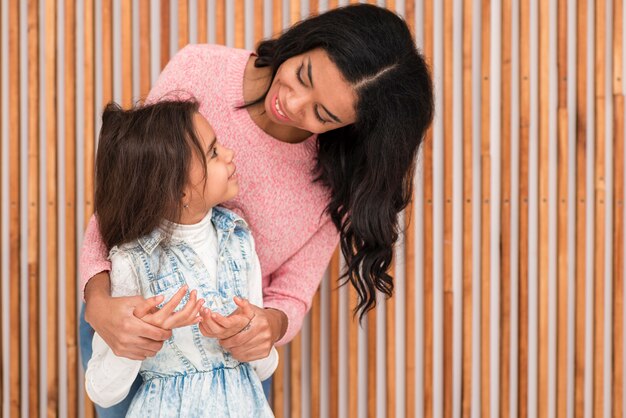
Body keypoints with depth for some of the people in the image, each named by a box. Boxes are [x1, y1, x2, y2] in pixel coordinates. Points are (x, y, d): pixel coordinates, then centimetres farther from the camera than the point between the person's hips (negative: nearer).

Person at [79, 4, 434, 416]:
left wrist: (270, 325, -37)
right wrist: (99, 302, -34)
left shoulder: (339, 177, -19)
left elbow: (291, 297, -14)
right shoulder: (197, 70, -22)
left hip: (228, 343, 1)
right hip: (128, 325, 0)